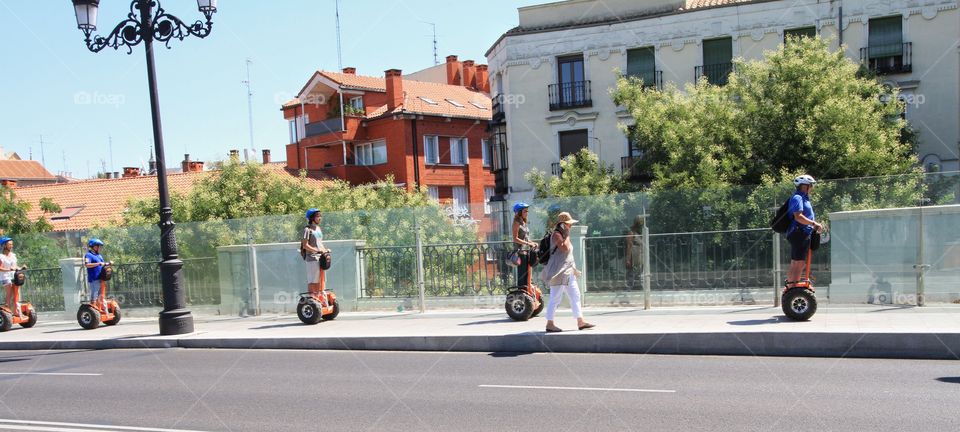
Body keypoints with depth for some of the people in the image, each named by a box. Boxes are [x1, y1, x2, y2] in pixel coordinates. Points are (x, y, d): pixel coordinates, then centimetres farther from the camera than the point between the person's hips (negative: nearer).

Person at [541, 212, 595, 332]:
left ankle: (580, 322, 14)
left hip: (567, 271, 10)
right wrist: (567, 235, -13)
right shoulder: (556, 234, -12)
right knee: (555, 298, -6)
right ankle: (549, 324, 0)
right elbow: (564, 248, -24)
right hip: (559, 272, -10)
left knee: (575, 295, 10)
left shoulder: (562, 235, 17)